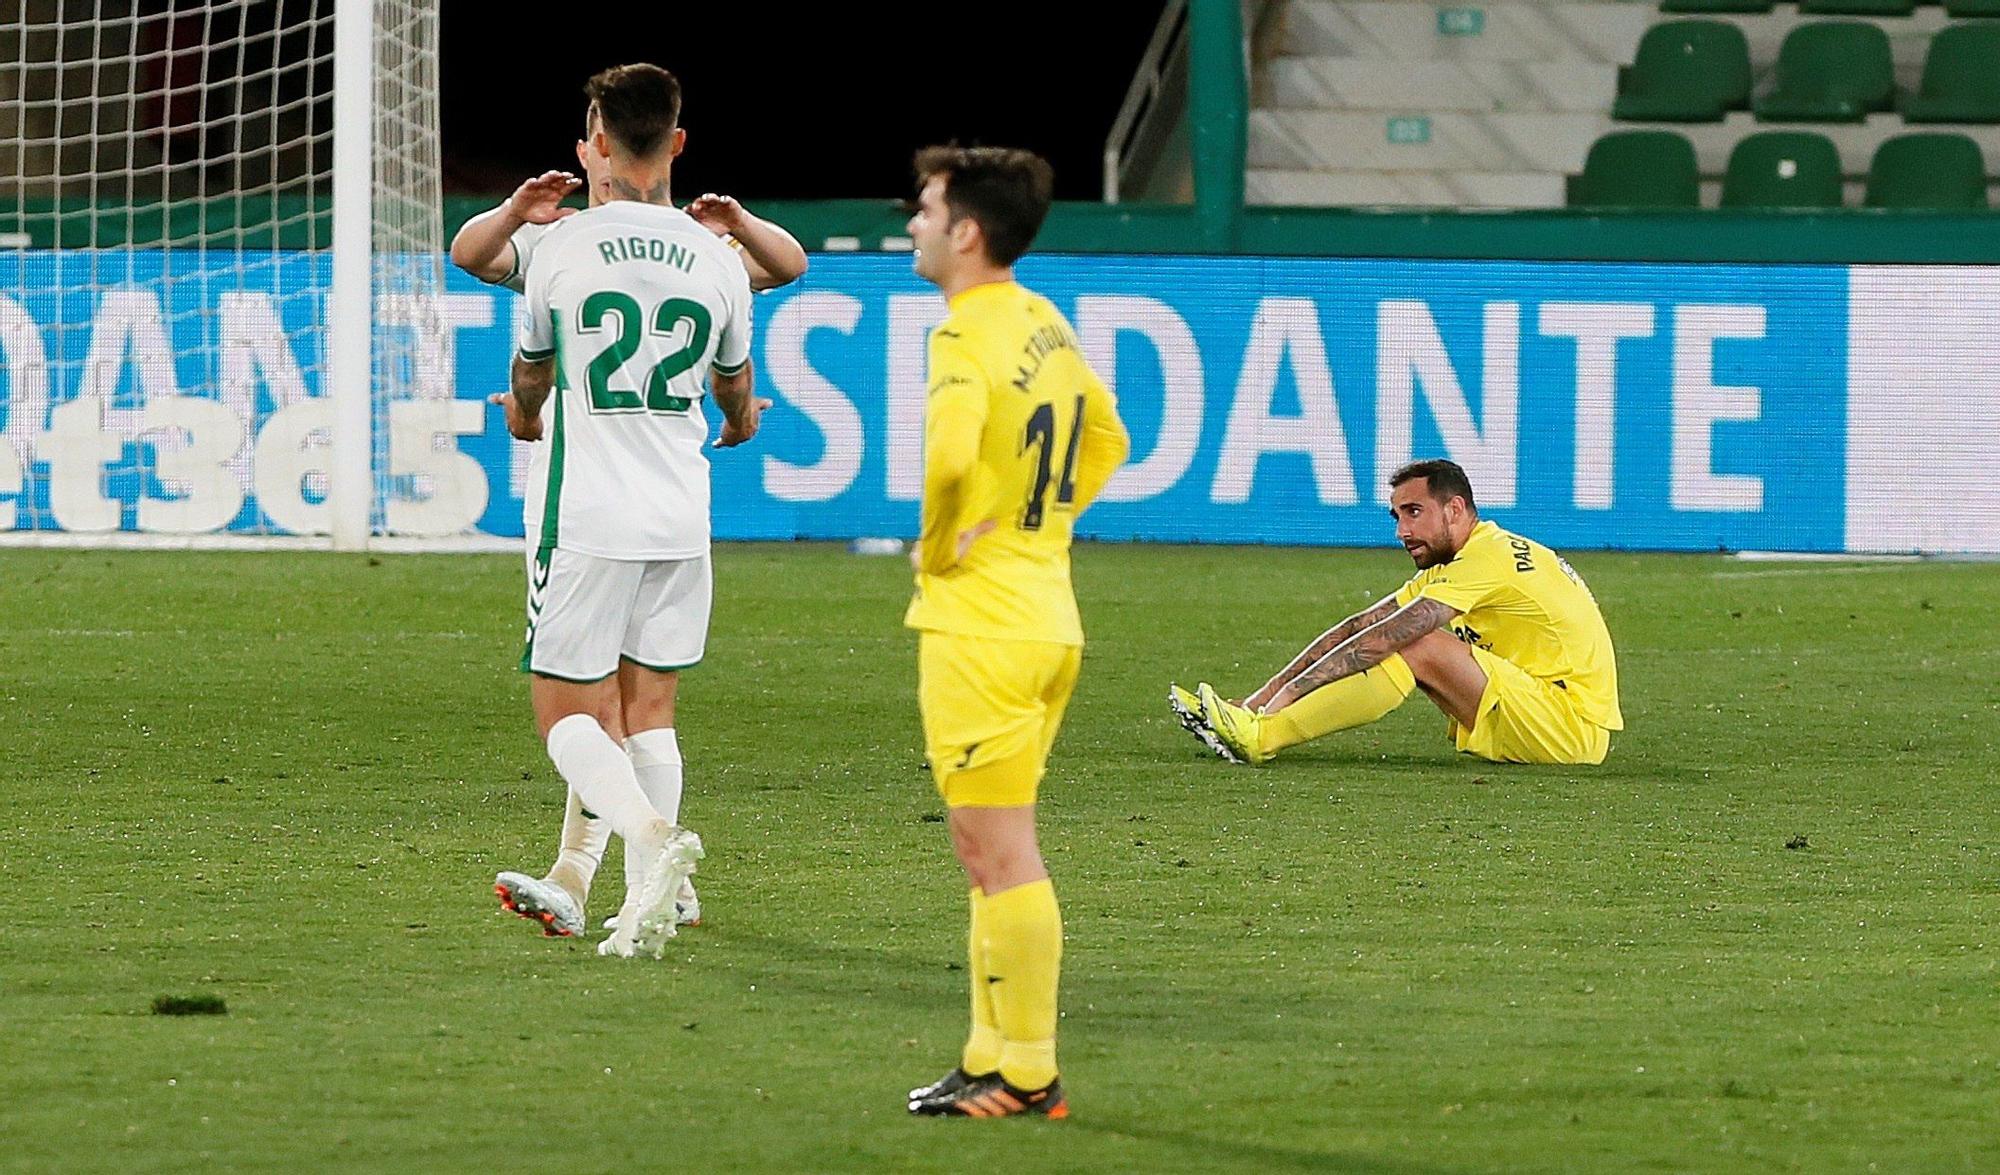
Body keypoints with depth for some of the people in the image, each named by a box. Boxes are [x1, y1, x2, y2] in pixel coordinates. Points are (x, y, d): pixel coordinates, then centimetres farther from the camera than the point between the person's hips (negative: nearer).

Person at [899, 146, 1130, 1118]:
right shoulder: (1046, 325, 12)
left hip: (978, 622, -9)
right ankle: (992, 1054, 20)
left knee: (1000, 853, -4)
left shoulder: (966, 335, -16)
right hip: (1046, 616, 9)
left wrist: (936, 546, -16)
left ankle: (1027, 1073, -2)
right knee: (988, 849, 16)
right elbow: (1106, 438, 27)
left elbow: (950, 453, -34)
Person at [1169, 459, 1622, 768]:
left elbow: (1385, 637, -22)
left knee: (1420, 649, -21)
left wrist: (1291, 689, -23)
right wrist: (1266, 694, 1)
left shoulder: (1488, 558, -15)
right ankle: (1259, 715, -10)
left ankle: (1261, 736, -27)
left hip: (1573, 726, -9)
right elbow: (1358, 628, 9)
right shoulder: (1452, 568, 15)